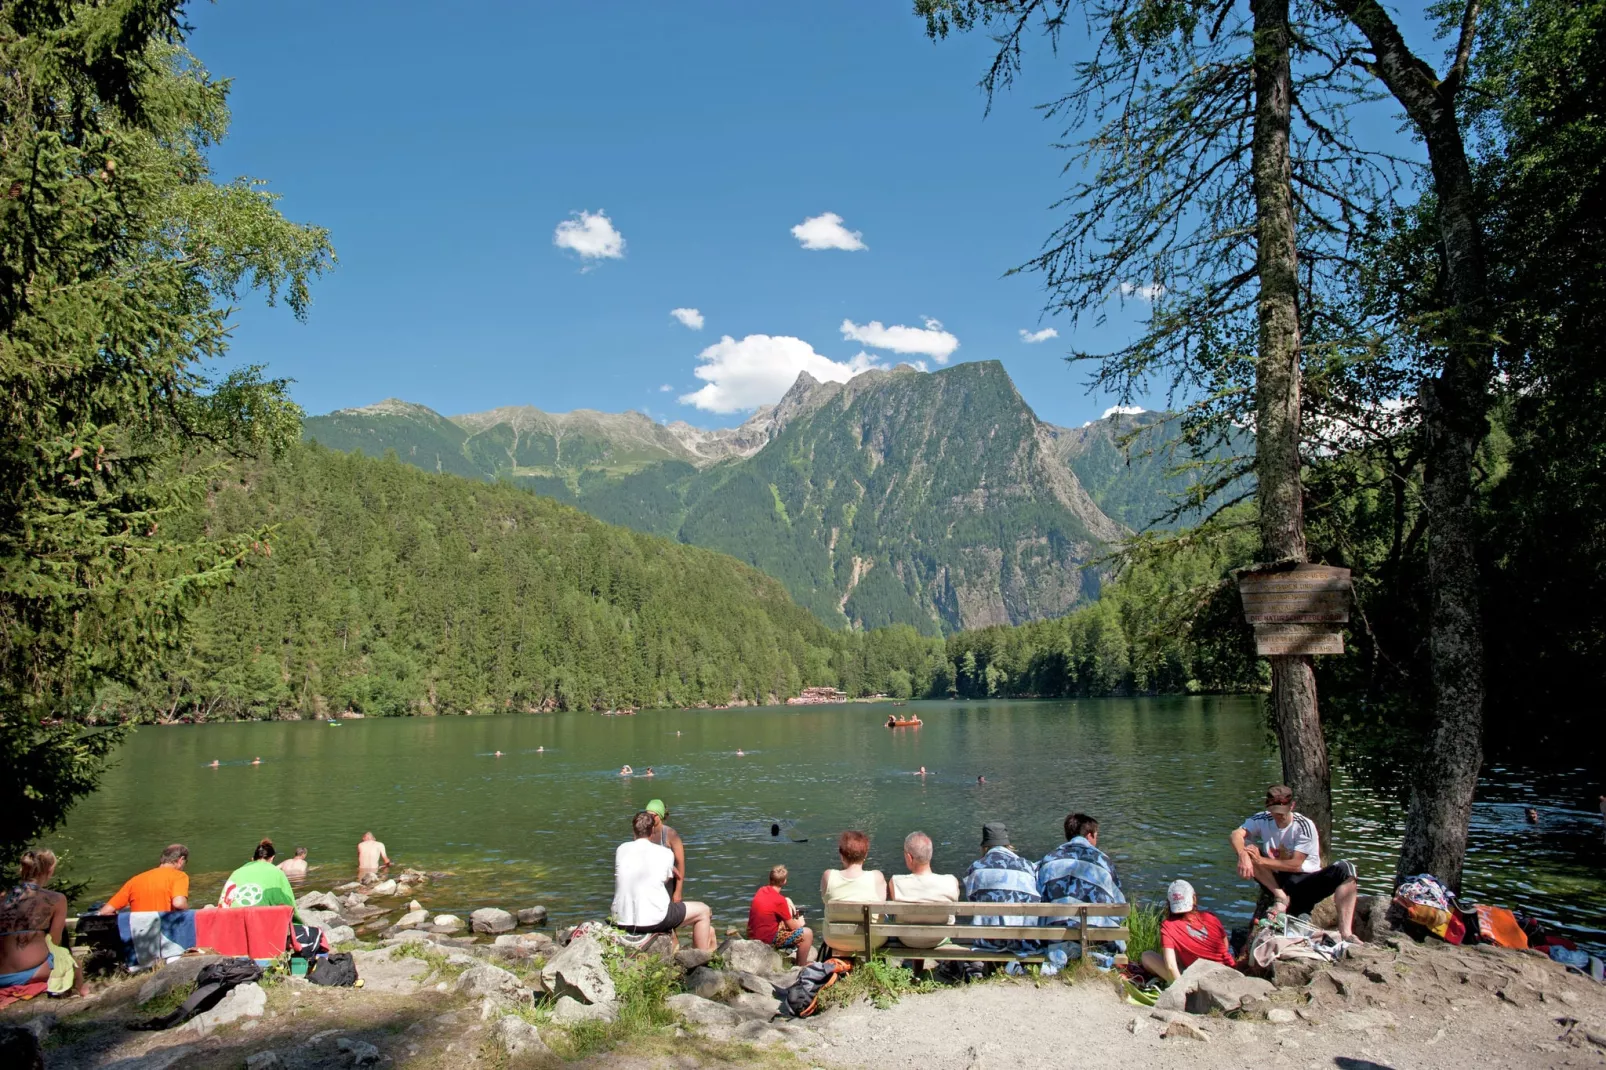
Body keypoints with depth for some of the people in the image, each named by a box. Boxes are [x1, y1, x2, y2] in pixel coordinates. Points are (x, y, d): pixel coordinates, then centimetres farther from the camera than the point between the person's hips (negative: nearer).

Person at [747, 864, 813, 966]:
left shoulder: (761, 891, 0)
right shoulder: (779, 901, -20)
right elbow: (792, 926, -9)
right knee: (808, 933, -2)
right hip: (767, 939, -8)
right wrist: (800, 922, 12)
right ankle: (802, 966, 10)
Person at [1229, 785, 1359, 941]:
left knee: (1345, 869, -28)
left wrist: (1261, 861, -25)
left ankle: (1346, 933, -38)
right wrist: (1243, 855, -41)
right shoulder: (1262, 820, -2)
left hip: (1306, 882, -2)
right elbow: (1235, 835, -20)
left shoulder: (1304, 826, -11)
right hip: (1278, 882, 2)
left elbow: (1295, 864, -17)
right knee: (1246, 850, -20)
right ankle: (1280, 896, -20)